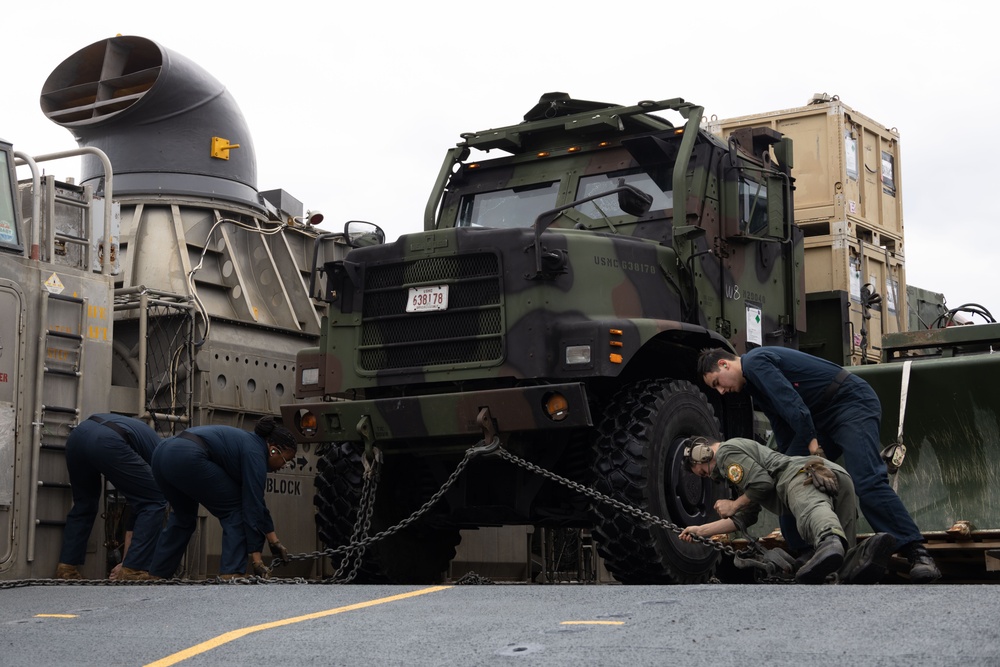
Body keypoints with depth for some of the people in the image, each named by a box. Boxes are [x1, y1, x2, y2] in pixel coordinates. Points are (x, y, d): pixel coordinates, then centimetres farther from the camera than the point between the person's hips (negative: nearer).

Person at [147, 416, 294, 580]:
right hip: (187, 459, -10)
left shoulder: (248, 443, 26)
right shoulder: (255, 453, -1)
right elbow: (252, 506, -5)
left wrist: (273, 539, 28)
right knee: (235, 510, 4)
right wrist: (255, 557, -3)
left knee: (183, 516, 28)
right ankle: (231, 574, -1)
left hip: (163, 453, 10)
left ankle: (156, 574, 29)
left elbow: (257, 501, 29)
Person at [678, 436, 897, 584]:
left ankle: (830, 541, -75)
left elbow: (762, 482, -1)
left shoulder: (726, 450, 16)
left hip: (803, 473, -8)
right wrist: (701, 530, 50)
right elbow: (743, 519, 47)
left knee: (811, 509, -40)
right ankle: (863, 559, -46)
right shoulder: (744, 450, 47)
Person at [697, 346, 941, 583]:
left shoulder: (755, 362, -11)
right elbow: (785, 438, 22)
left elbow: (791, 402, -22)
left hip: (853, 403, -10)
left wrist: (812, 442, -15)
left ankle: (917, 554, -26)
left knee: (868, 482, -24)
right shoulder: (755, 384, 20)